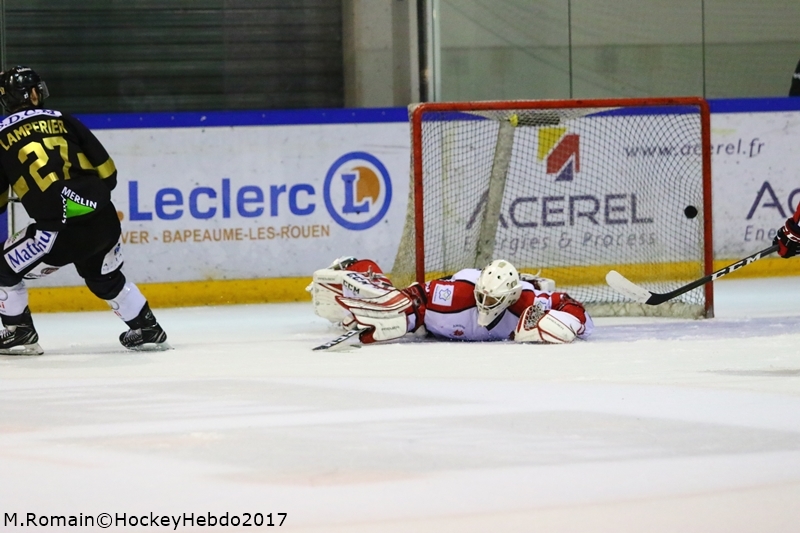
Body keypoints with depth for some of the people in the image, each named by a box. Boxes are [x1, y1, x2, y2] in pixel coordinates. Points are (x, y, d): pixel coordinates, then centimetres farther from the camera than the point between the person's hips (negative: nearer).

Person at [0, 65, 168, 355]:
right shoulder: (62, 120, 14)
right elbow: (106, 170, 13)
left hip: (59, 231, -4)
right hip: (104, 221, 4)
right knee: (106, 278, 32)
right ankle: (148, 331, 34)